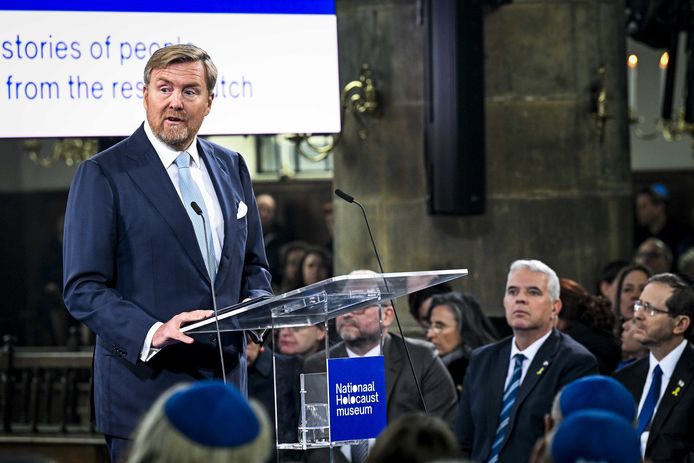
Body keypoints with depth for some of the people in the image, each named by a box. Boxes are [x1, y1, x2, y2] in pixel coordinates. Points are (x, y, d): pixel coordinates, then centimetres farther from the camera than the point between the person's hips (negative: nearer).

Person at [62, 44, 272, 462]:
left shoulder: (231, 167, 14)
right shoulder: (103, 175, -4)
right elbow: (83, 289, -9)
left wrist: (257, 309, -1)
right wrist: (152, 333, -24)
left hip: (225, 382, 5)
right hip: (145, 392, -5)